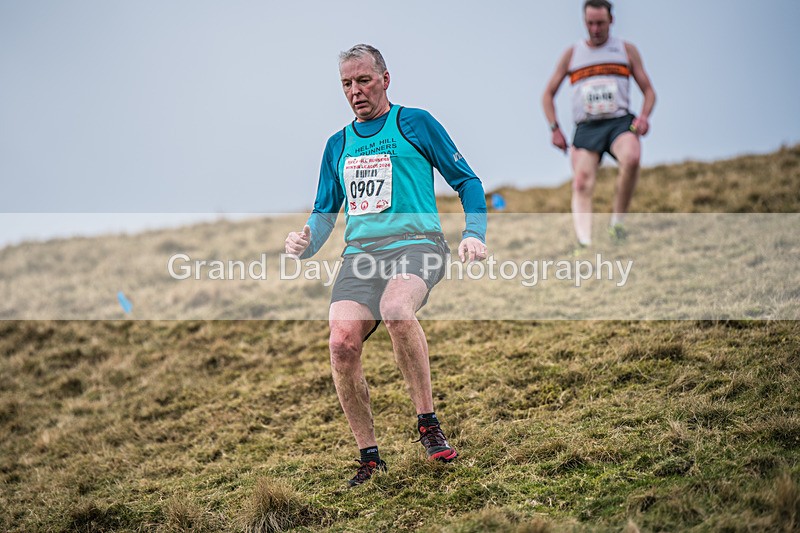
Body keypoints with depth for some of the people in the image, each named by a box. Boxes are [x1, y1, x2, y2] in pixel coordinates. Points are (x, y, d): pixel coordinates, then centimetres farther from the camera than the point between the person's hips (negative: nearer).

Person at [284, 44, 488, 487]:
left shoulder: (414, 123, 10)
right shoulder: (337, 145, 23)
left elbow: (467, 181, 11)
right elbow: (324, 213, 25)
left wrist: (474, 234, -5)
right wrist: (305, 242, 2)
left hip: (415, 242, -4)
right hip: (360, 252, 4)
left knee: (396, 309, -38)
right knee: (342, 343, -22)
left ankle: (428, 425, -24)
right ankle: (369, 457, -8)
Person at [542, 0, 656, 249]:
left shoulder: (626, 50, 14)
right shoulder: (572, 54, 16)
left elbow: (648, 90, 15)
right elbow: (548, 94, 19)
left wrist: (644, 116, -6)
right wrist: (554, 128, 4)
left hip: (620, 122, -1)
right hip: (586, 127, 2)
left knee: (631, 159, -32)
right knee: (582, 184, -16)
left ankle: (617, 221, -19)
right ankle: (584, 243, -26)